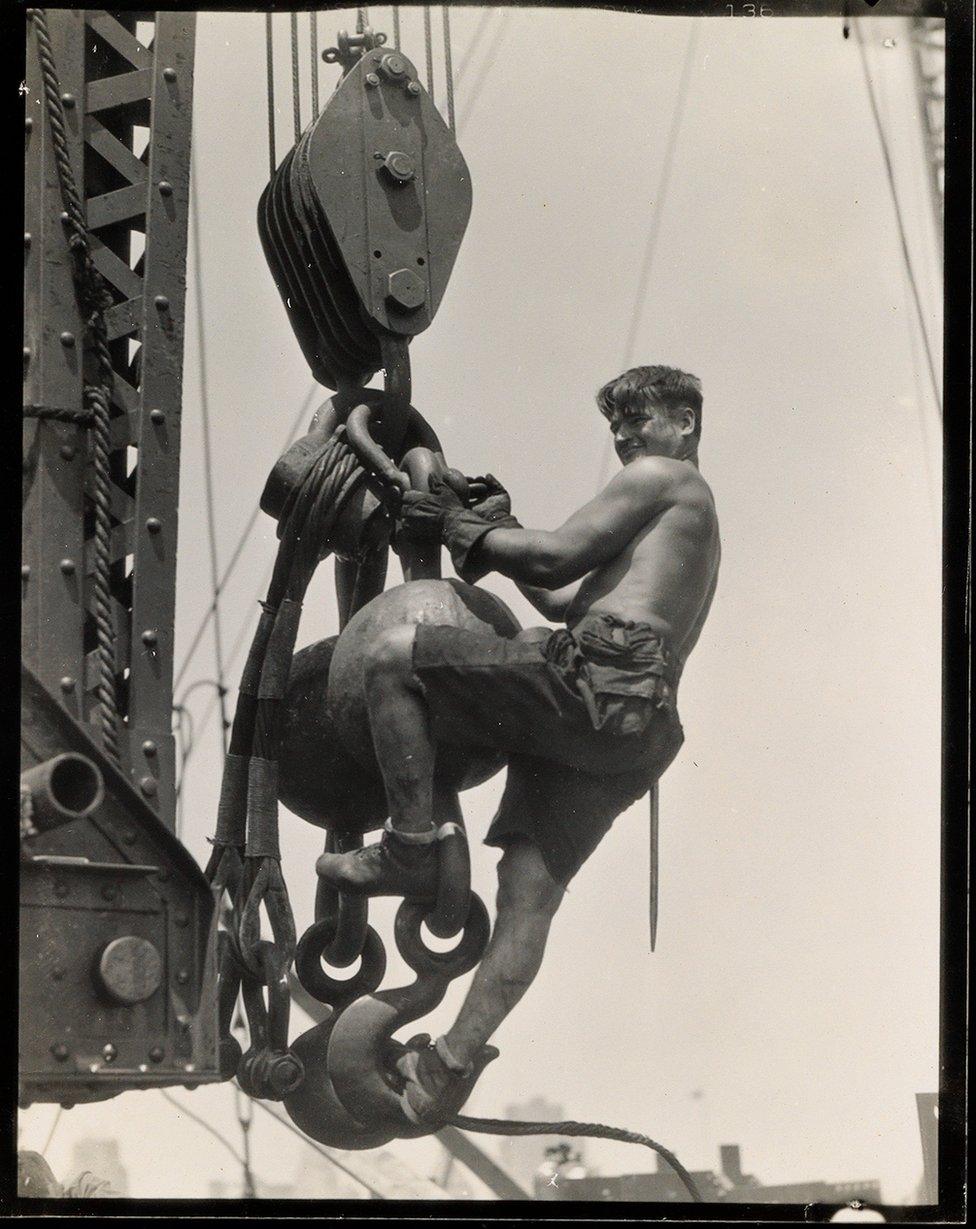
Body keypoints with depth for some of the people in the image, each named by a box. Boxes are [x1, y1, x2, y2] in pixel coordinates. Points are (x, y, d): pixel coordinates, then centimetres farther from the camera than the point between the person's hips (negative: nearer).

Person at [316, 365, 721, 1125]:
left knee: (394, 653, -11)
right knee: (531, 889, 4)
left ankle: (411, 849, -12)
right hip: (637, 730, 10)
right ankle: (455, 1061, 0)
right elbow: (565, 600, 33)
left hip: (596, 682, -10)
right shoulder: (696, 519, 36)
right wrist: (498, 529, 27)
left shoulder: (664, 479, 7)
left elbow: (556, 560, -5)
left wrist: (462, 529, 6)